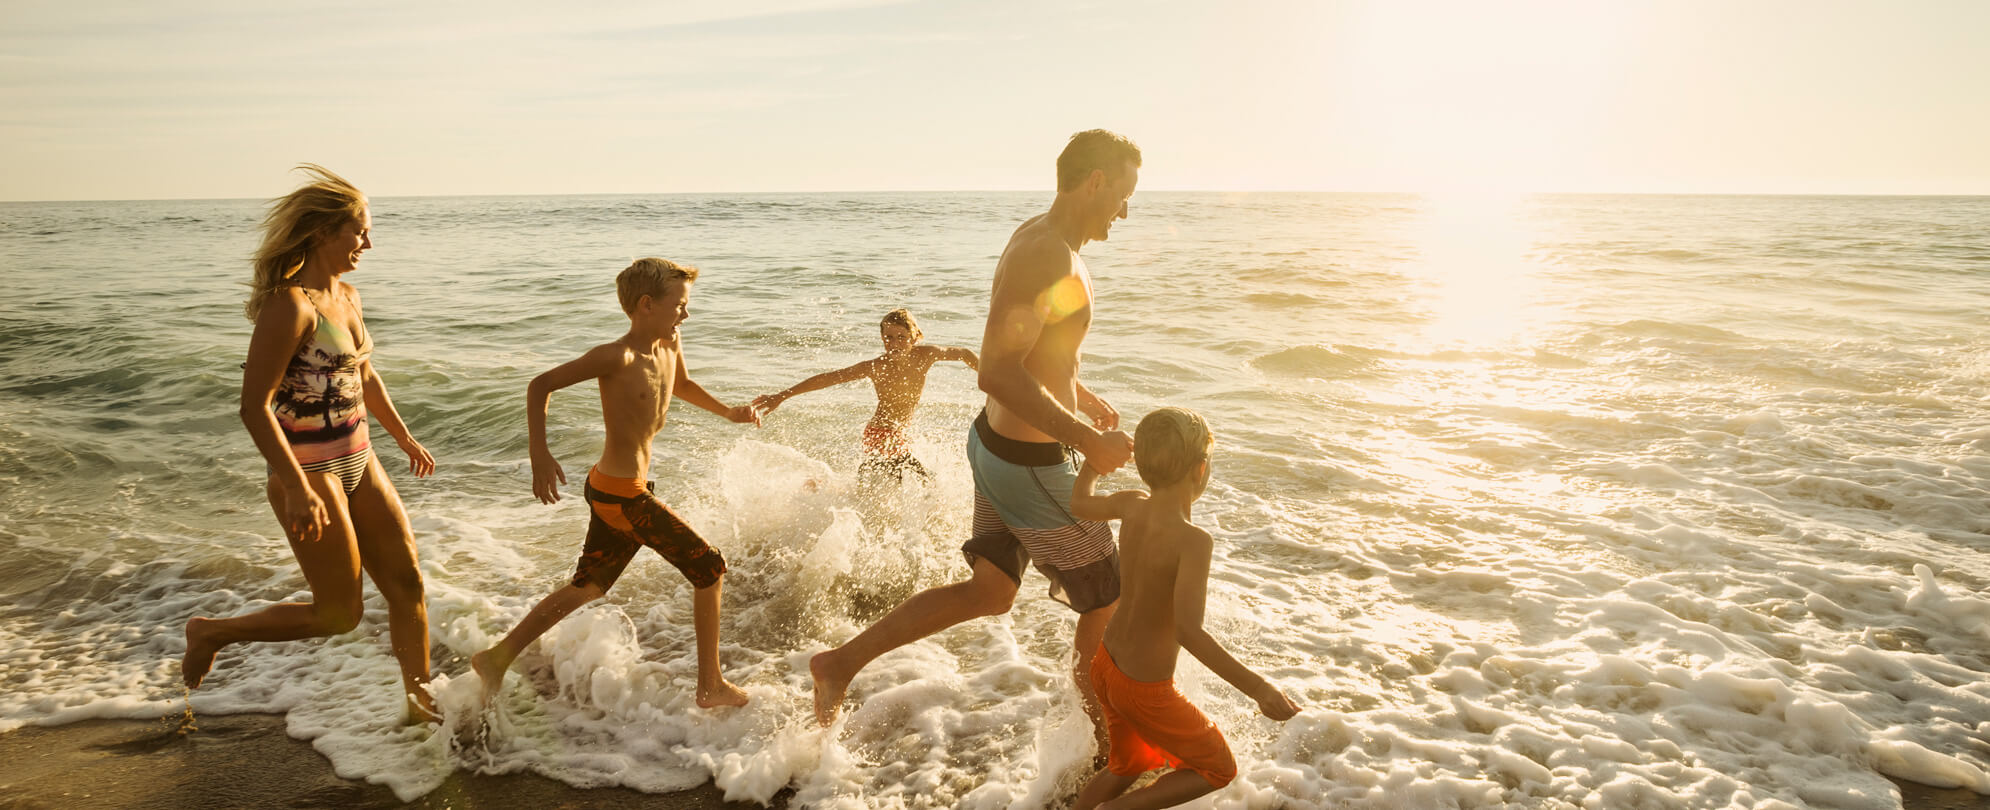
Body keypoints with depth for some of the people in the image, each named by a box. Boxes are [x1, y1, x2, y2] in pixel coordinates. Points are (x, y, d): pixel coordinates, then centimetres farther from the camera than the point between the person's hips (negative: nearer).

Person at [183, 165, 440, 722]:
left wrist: (403, 436, 30)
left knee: (407, 581, 10)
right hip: (309, 471, -8)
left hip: (357, 462, 8)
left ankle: (420, 700, 24)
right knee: (339, 613, 3)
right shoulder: (289, 305, -20)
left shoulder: (346, 296, 7)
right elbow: (254, 407, -23)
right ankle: (213, 632, 24)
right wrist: (298, 488, -29)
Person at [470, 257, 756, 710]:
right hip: (623, 495, -9)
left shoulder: (670, 343, 4)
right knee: (710, 569, -1)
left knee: (587, 588, 21)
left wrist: (727, 412, 15)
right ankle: (711, 687, 9)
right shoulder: (618, 357, -19)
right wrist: (540, 457, -20)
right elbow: (541, 385, -14)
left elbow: (681, 386, 27)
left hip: (610, 490, 9)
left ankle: (497, 658, 29)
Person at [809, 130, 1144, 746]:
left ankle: (843, 662, 21)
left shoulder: (1038, 238, 8)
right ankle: (1108, 741, 31)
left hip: (996, 443, 10)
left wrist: (1080, 396, 25)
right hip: (1032, 465, -10)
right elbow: (998, 372, -33)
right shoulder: (1047, 257, -25)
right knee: (1106, 603, 10)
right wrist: (1087, 439, -28)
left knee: (988, 593, 19)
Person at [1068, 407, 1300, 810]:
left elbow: (1079, 504, 13)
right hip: (1145, 691, -7)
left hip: (1106, 666, 7)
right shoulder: (1193, 540, -30)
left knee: (1127, 766, 29)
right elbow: (1189, 632, -40)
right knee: (1219, 770, 15)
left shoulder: (1133, 505, -9)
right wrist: (1258, 689, -40)